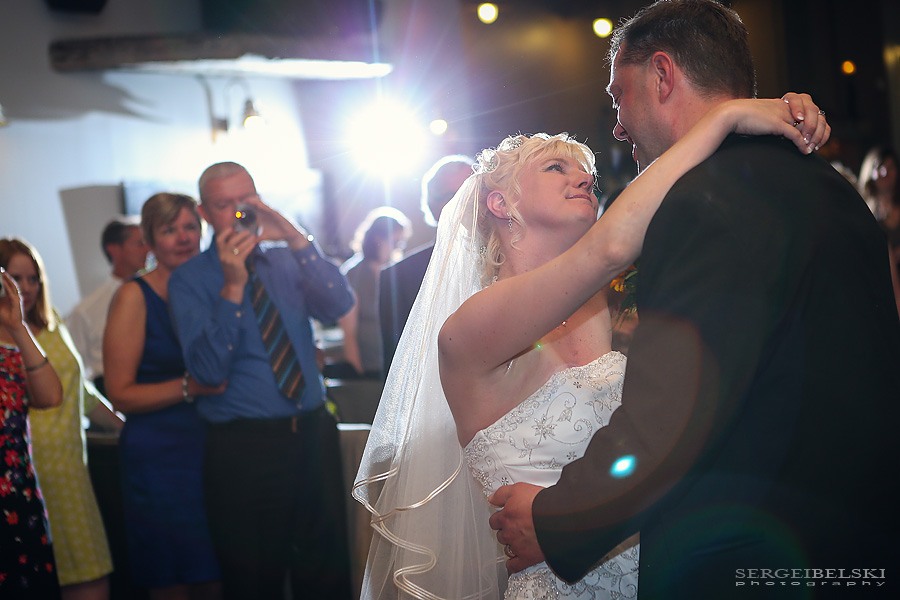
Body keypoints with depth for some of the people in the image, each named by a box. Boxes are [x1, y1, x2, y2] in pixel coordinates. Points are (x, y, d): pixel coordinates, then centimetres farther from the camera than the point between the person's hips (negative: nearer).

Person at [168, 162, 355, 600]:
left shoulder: (287, 260, 7)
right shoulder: (189, 280, -3)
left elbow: (339, 306, -11)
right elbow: (208, 371, -14)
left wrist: (296, 238, -20)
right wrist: (233, 287, -23)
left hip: (313, 432, 3)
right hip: (243, 446, -3)